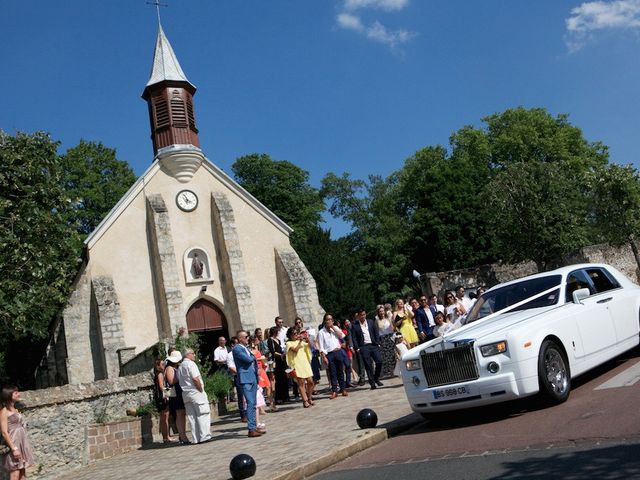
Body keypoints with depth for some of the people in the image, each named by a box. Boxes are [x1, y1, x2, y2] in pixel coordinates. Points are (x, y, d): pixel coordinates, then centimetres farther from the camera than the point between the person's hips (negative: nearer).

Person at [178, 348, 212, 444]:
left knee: (191, 416, 6)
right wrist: (201, 390, -10)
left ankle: (196, 438, 6)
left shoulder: (180, 367, 17)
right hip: (195, 392, -8)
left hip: (185, 393, 8)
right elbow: (195, 379, -19)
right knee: (202, 414, -4)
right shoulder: (190, 364, -10)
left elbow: (179, 380, 17)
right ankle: (204, 436, -8)